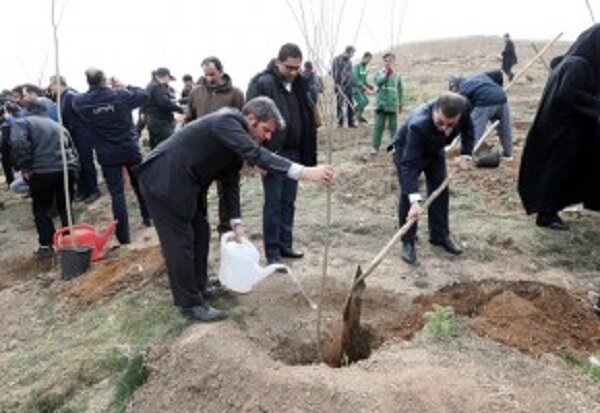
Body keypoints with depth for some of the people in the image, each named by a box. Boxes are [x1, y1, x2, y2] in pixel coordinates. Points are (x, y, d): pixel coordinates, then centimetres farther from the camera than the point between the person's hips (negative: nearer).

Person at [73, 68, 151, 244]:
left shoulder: (81, 101, -8)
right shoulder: (121, 95, -11)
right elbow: (144, 94, 4)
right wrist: (123, 86, 14)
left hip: (107, 154, 0)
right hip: (130, 149, 1)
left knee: (117, 193, 2)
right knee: (140, 184, 22)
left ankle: (123, 235, 1)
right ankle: (147, 217, 38)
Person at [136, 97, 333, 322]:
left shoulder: (239, 137, 7)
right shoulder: (226, 121, -23)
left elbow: (231, 181, 10)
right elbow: (256, 155, -38)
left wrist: (236, 221, 4)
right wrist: (303, 172, -45)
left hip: (184, 182, 10)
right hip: (164, 180, -10)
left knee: (200, 232, 16)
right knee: (180, 241, -3)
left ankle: (198, 287, 32)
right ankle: (191, 303, 9)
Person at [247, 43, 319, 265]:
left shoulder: (299, 85, 10)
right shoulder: (262, 84, -12)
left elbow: (307, 119, 14)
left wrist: (308, 154, 9)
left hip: (294, 153, 7)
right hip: (273, 153, -6)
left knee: (288, 202, 14)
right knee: (273, 203, 1)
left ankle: (285, 244, 27)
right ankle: (272, 252, 11)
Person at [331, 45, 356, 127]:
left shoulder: (349, 61, 13)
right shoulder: (337, 60, -8)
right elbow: (335, 73, -12)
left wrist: (350, 82, 15)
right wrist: (336, 83, -18)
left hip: (348, 85, 6)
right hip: (340, 85, -6)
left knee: (350, 104, 4)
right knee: (340, 104, 0)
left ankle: (351, 122, 8)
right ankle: (340, 122, 7)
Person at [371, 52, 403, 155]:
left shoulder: (396, 76, 5)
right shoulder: (379, 73, 1)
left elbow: (400, 90, 13)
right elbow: (378, 82, -18)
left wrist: (400, 103, 15)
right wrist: (386, 74, -21)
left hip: (393, 105, 1)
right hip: (381, 104, -1)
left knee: (393, 126, 7)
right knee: (378, 126, 0)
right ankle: (375, 146, 5)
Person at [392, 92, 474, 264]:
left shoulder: (464, 106, -31)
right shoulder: (418, 124, -46)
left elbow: (467, 127, -5)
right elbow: (409, 164, -46)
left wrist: (465, 154, -13)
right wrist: (415, 200, -52)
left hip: (434, 149, 5)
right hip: (407, 150, -5)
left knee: (440, 190, 6)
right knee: (407, 195, -12)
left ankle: (440, 235, 22)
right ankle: (407, 242, 0)